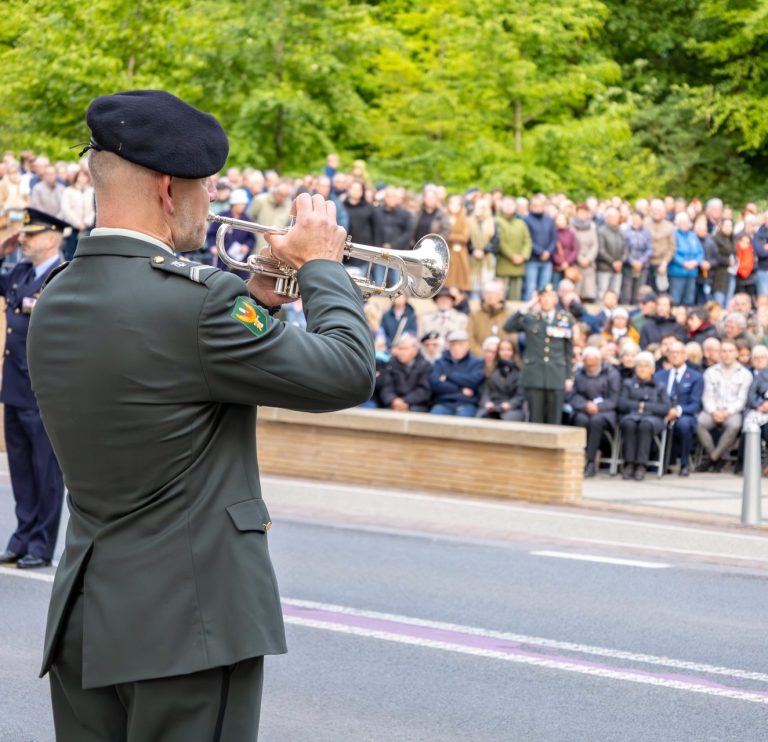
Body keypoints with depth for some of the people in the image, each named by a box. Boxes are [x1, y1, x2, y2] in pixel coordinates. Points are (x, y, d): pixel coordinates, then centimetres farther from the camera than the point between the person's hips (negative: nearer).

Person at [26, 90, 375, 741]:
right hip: (186, 621, -8)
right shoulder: (198, 298, -18)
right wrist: (323, 266, 3)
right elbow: (347, 374, -12)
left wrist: (255, 303, 15)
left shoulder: (53, 305, 8)